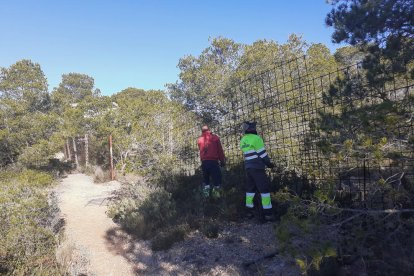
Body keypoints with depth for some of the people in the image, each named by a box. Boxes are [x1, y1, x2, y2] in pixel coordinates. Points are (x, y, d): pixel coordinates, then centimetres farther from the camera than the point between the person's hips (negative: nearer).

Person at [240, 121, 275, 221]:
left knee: (250, 188, 14)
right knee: (264, 188, -1)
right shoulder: (256, 138, -13)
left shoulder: (242, 140, 10)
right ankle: (267, 213, -1)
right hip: (257, 167, -7)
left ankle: (249, 211, 17)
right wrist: (269, 163, 3)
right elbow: (262, 153, -12)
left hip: (248, 167, 7)